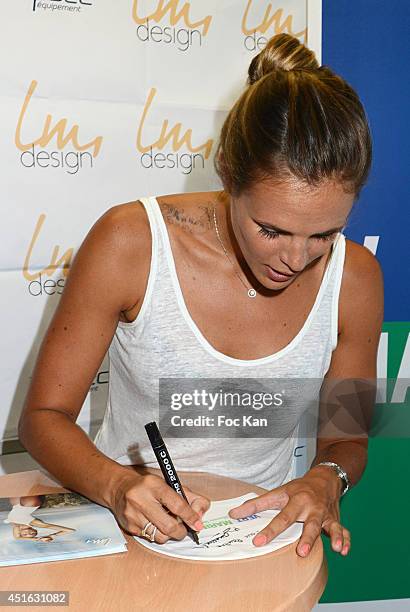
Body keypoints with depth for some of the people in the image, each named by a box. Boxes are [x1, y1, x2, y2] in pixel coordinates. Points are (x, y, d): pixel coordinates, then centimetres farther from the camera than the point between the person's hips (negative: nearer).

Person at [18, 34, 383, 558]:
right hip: (131, 526, -1)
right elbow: (42, 416, -9)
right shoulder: (130, 243, -17)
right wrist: (117, 485, -28)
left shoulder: (355, 278, -9)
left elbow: (347, 437, 6)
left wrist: (327, 478, -17)